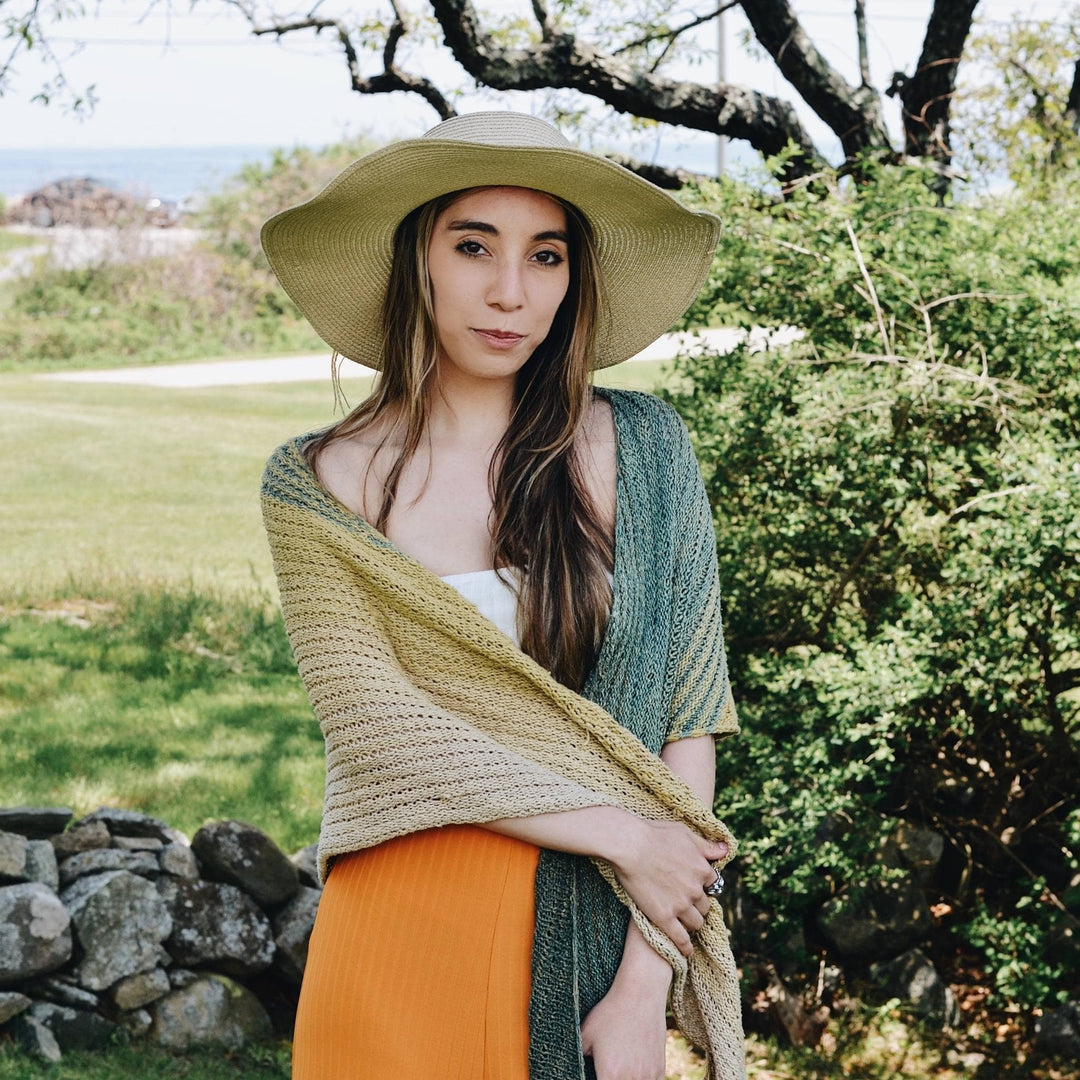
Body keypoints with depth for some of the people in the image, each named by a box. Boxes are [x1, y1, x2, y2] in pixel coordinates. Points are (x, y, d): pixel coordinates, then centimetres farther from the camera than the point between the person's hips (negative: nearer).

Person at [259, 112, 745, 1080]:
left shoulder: (641, 451, -1)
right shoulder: (318, 485, -3)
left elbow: (690, 717, -3)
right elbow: (378, 726, -11)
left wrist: (644, 989, -10)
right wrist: (620, 836, -14)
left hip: (598, 931, 1)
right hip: (400, 932, -1)